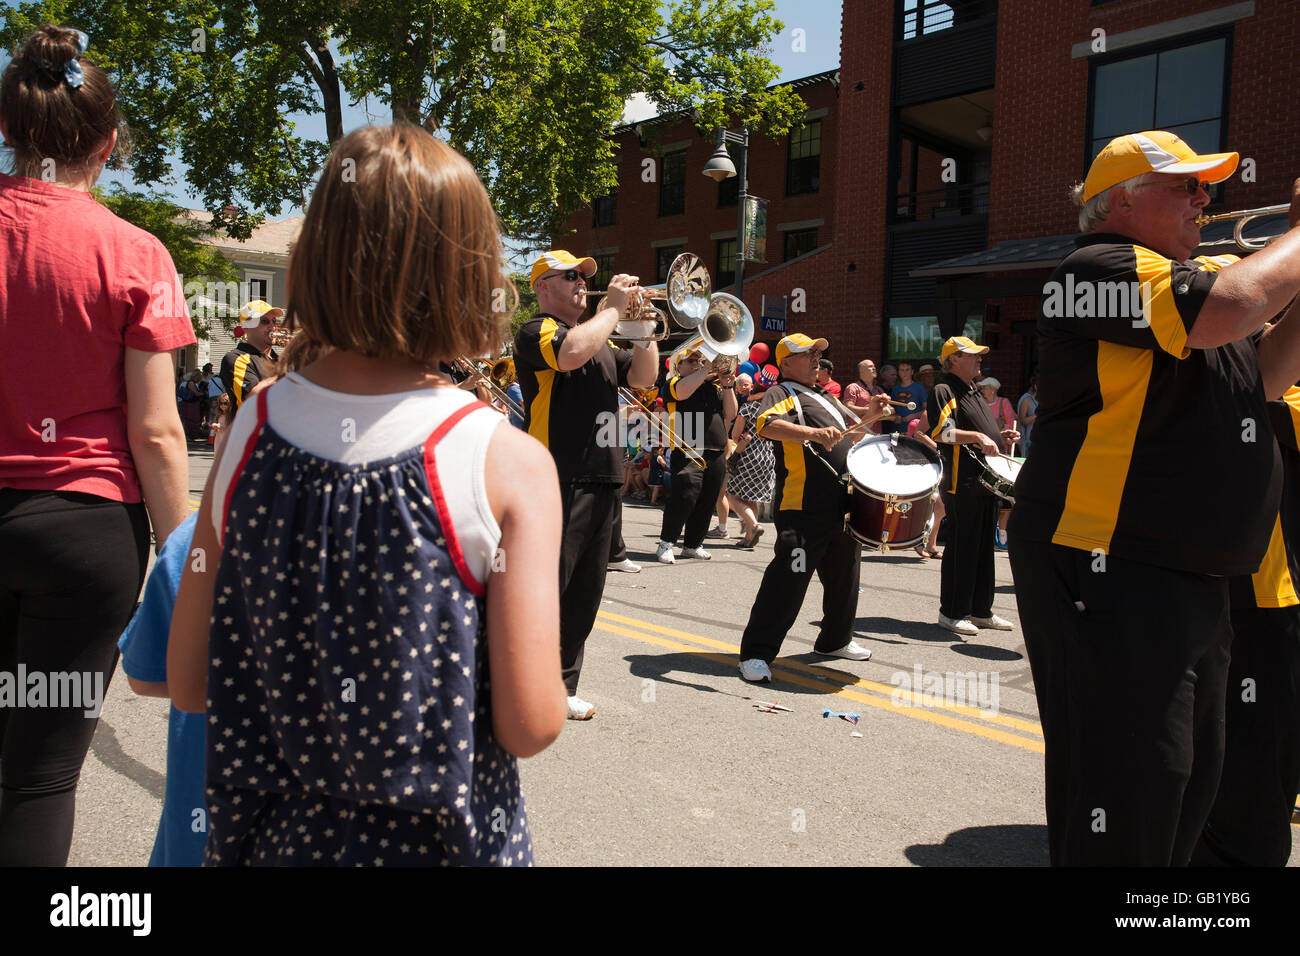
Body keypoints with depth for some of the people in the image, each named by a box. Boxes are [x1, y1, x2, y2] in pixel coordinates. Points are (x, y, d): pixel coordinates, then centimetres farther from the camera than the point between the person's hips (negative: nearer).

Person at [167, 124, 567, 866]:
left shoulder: (248, 430, -9)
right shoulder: (508, 463, -19)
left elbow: (188, 687, -3)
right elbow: (530, 725, -20)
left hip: (276, 832, 3)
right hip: (442, 842, -2)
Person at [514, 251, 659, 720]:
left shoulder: (600, 341, 24)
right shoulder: (537, 331, -3)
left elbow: (643, 377, 18)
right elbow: (572, 352, -25)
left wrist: (642, 326, 6)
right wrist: (614, 307, -13)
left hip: (601, 483, 9)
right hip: (558, 481, -8)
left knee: (583, 595, 12)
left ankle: (561, 688, 23)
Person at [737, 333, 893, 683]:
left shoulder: (824, 396, 24)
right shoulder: (781, 393, -3)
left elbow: (851, 432, 35)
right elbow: (767, 425, -25)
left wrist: (871, 416, 15)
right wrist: (813, 433, -39)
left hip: (844, 506, 9)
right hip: (804, 508, -9)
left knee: (844, 577, 18)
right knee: (787, 582, -11)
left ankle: (836, 640, 36)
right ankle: (756, 653, -4)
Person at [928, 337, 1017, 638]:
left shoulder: (974, 393, 22)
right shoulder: (944, 391, -7)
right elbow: (940, 431, -20)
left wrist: (999, 436, 14)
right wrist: (976, 437, -28)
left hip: (986, 482, 9)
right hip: (961, 483, -9)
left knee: (984, 547, 12)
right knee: (961, 548, -6)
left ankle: (981, 610, 21)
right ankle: (951, 612, 2)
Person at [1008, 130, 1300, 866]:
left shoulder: (1193, 273, 20)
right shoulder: (1101, 269, -11)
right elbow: (1229, 309, -26)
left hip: (1191, 575, 10)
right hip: (1110, 573, -10)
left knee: (1190, 784, 20)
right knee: (1125, 798, -6)